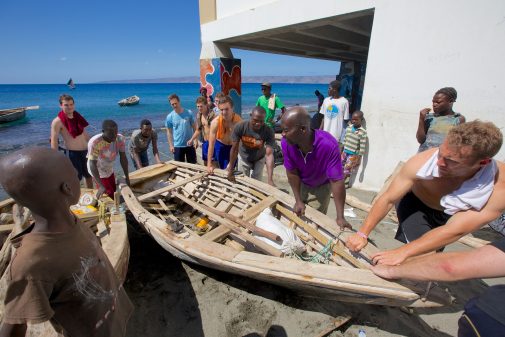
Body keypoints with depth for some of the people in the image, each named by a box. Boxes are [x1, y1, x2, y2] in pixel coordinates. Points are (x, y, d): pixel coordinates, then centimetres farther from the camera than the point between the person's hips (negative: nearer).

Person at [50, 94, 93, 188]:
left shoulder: (77, 116, 6)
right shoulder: (57, 121, -13)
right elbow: (54, 141, -14)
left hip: (86, 151, 6)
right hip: (73, 153, -6)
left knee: (89, 175, 19)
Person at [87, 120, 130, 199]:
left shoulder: (120, 138, -21)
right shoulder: (94, 142, -35)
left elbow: (123, 158, -12)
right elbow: (92, 164, -33)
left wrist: (127, 177, -12)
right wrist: (100, 186, -38)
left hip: (110, 170, 6)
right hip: (98, 172, -5)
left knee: (114, 192, 20)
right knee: (110, 196, -3)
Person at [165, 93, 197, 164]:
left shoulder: (189, 113, -4)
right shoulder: (169, 117, -5)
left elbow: (194, 127, 2)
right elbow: (169, 132, 1)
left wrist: (196, 140, -4)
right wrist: (171, 145, -3)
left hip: (190, 144, 0)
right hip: (178, 146, 0)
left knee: (193, 164, 11)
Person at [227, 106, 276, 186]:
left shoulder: (269, 132, -31)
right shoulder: (240, 127, -29)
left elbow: (269, 154, -36)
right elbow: (234, 149, -21)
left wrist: (270, 180, -45)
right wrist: (230, 171, -17)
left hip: (259, 160, -1)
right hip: (243, 158, 1)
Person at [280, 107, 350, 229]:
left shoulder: (328, 145, -40)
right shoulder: (286, 142, -30)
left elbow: (336, 181, -33)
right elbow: (292, 173, -16)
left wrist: (340, 217, -31)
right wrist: (298, 200, -13)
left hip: (322, 186, -2)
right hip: (301, 184, 3)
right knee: (298, 215, 16)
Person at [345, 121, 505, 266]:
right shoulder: (422, 161, -37)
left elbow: (453, 231, -36)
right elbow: (388, 199, -29)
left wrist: (402, 252, -41)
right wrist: (362, 234, -33)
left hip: (448, 216, 2)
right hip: (415, 203, -1)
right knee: (418, 256, -18)